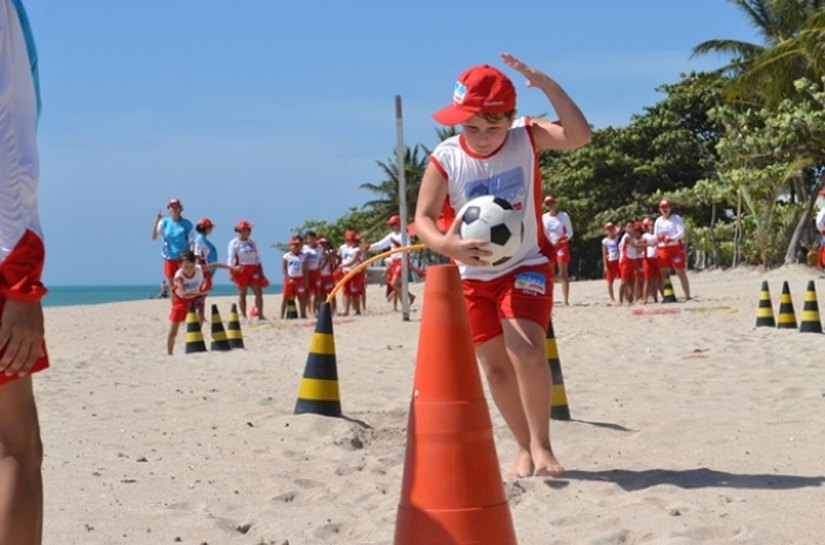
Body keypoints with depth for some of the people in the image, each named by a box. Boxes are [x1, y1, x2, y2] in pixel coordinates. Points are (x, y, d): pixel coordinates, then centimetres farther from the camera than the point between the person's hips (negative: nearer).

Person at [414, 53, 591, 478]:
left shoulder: (527, 138, -13)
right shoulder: (445, 159, -14)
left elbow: (579, 135, -28)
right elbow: (423, 218, -15)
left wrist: (547, 86, -39)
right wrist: (446, 244, -37)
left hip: (526, 264, -2)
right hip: (473, 273, 2)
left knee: (525, 347, -22)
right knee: (495, 366, 8)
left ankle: (541, 446, -10)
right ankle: (525, 448, 24)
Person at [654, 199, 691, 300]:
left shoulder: (676, 218, -2)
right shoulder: (658, 221, 13)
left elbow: (682, 233, -13)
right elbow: (656, 236, 16)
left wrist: (671, 238, -29)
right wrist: (658, 238, -8)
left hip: (676, 247, -5)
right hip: (663, 249, 5)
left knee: (681, 273, -5)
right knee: (664, 273, 1)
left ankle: (688, 296, -2)